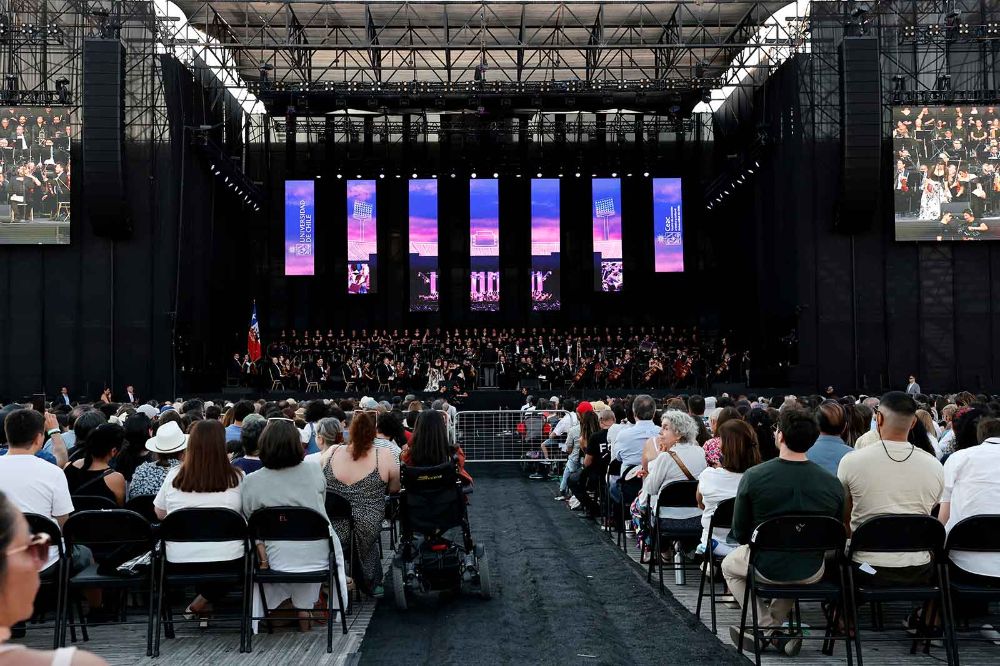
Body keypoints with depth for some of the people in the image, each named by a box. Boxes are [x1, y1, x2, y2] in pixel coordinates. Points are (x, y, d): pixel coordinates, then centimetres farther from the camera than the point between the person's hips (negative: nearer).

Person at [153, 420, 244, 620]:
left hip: (179, 564, 3)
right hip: (227, 562, -3)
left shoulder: (174, 476, -2)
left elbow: (160, 514, 13)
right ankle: (202, 603, 16)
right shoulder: (236, 478, -6)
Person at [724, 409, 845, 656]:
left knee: (729, 565, 31)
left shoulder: (753, 476, -17)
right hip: (812, 571, 3)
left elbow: (739, 533, -6)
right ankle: (772, 623, 34)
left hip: (766, 567, -3)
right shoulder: (832, 483, -11)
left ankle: (769, 629, 17)